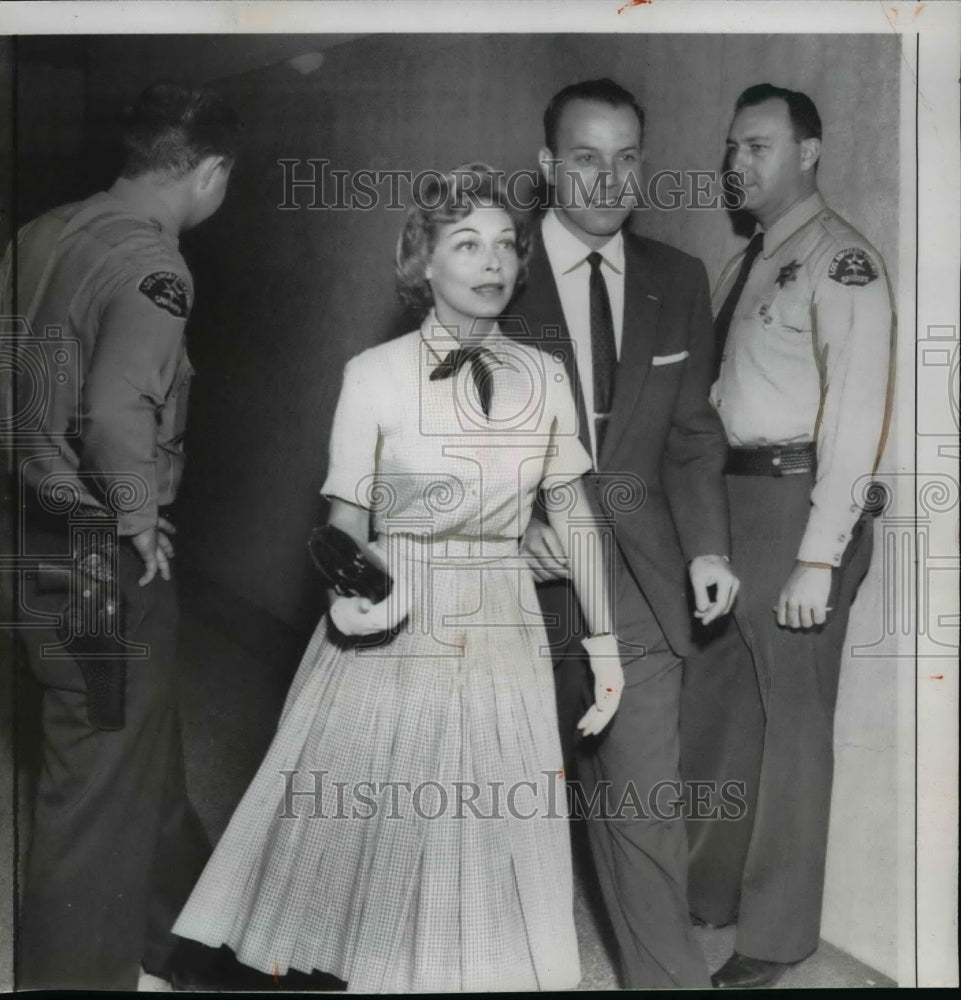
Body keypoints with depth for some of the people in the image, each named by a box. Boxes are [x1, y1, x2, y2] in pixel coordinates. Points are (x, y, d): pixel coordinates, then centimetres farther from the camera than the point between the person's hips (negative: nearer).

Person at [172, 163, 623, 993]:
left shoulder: (544, 377, 2)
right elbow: (348, 519, -2)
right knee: (371, 836, 7)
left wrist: (603, 640, 6)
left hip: (503, 635, 2)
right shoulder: (375, 375, -6)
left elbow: (574, 514, 8)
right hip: (395, 627, -2)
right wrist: (349, 589, -23)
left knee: (493, 849, 9)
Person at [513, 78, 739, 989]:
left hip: (638, 574, 2)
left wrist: (706, 546, -2)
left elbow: (692, 430, 10)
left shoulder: (678, 280, 6)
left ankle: (667, 974, 12)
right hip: (525, 568, -1)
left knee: (643, 795, -1)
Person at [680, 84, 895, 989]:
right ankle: (708, 889, 36)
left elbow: (857, 414, -17)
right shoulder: (746, 262, 15)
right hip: (730, 497, 8)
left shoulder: (840, 261, -10)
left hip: (799, 500, -8)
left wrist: (818, 558, -21)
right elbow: (719, 394, 13)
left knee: (792, 718, 4)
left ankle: (776, 932, 20)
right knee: (714, 702, 17)